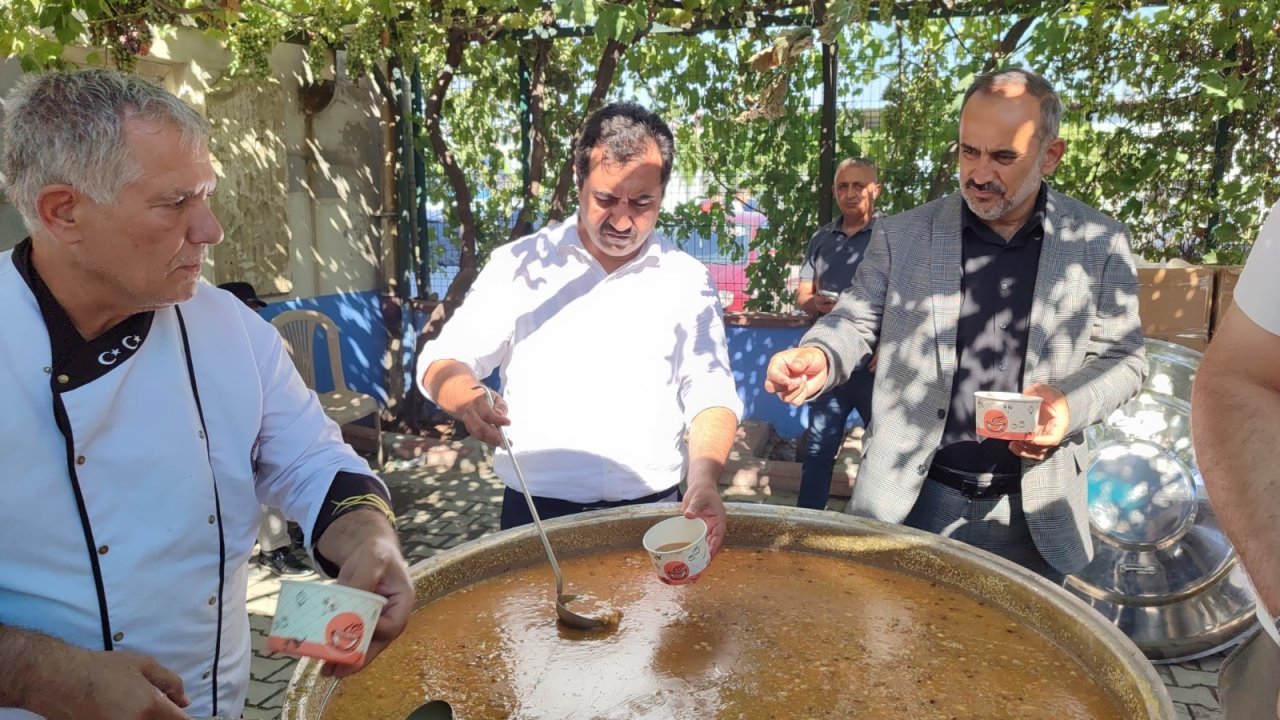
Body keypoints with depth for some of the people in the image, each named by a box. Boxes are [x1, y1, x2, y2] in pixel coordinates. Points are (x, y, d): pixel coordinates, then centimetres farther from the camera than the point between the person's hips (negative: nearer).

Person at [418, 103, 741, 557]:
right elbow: (442, 362, -1)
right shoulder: (520, 265, 0)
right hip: (537, 515, 0)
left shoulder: (688, 281, 2)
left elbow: (710, 395, -2)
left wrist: (704, 479, -21)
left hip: (652, 515, 1)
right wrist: (468, 400, -25)